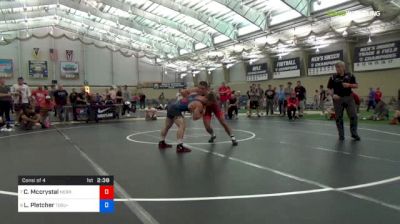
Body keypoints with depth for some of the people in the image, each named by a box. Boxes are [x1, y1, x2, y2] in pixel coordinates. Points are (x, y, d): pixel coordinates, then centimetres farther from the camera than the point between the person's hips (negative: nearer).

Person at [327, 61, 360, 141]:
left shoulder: (350, 76, 4)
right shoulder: (333, 78, 0)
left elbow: (356, 85, 8)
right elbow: (330, 88, 0)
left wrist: (349, 85, -11)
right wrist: (333, 95, -18)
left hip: (349, 98, 1)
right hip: (338, 99, -1)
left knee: (353, 116, -2)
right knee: (339, 118, 4)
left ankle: (354, 133, 14)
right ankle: (341, 135, 15)